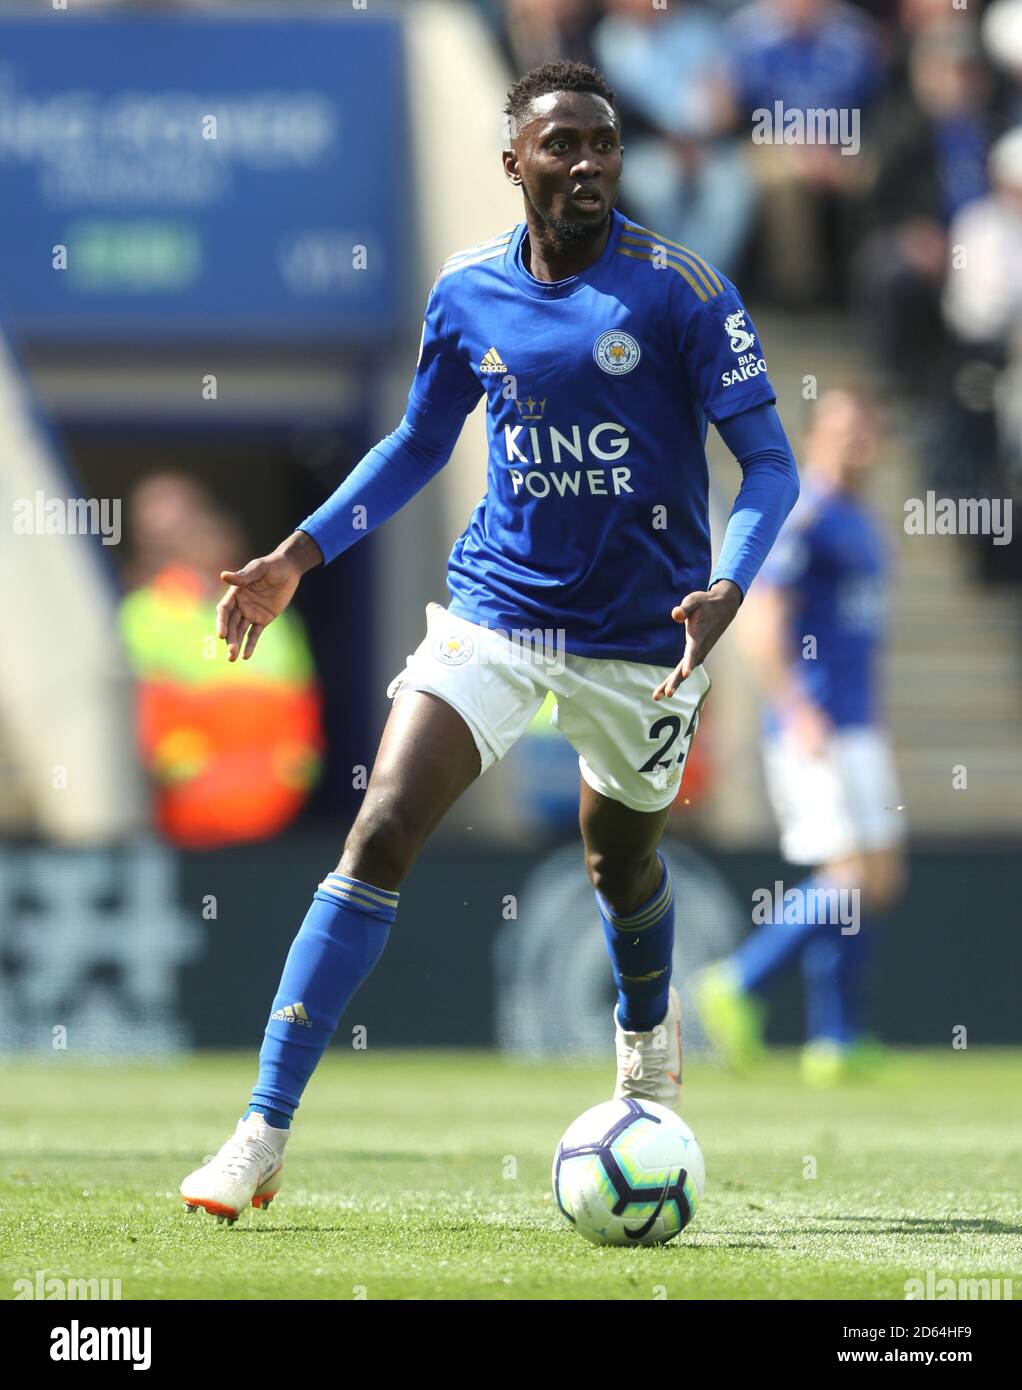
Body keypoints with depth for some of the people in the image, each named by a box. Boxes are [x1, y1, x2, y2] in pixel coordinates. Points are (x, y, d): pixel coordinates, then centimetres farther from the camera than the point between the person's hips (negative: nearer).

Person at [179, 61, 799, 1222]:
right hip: (494, 607, 1)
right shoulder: (466, 294, 0)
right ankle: (262, 1136, -16)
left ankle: (648, 1037, 55)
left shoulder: (679, 290, -11)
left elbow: (769, 464, -10)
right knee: (381, 835, -15)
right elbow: (418, 445, 17)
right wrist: (298, 556, 8)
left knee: (621, 864, 17)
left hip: (637, 635, -1)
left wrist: (727, 587, -28)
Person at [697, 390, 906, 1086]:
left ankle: (835, 1042, 7)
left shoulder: (863, 525, 19)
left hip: (855, 734, 9)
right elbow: (760, 617, -18)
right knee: (857, 879, -15)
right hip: (813, 731, -9)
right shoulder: (801, 517, -10)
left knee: (874, 883, 6)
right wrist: (798, 711, -25)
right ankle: (740, 985, -6)